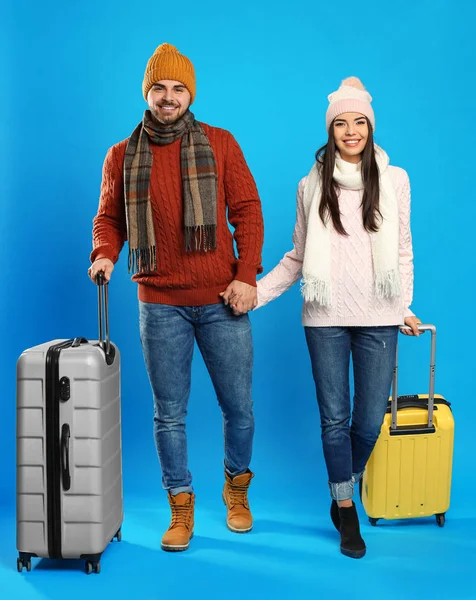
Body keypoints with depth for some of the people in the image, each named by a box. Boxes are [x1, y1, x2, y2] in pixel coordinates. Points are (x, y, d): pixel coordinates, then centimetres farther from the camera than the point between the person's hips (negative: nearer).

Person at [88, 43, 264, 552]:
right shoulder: (121, 156, 8)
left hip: (220, 301, 0)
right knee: (169, 413, 7)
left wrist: (246, 275, -7)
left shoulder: (220, 144, 5)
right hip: (160, 305, 1)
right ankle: (180, 508, 22)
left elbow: (246, 211, 2)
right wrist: (104, 255, -9)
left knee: (238, 406, 7)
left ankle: (236, 489, 32)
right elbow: (109, 217, 12)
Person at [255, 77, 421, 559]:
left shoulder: (394, 180, 5)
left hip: (378, 319, 0)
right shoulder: (312, 185, 5)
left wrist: (405, 307, 8)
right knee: (334, 416, 4)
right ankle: (346, 511, 22)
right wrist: (256, 291, -2)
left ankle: (344, 494, 30)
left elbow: (403, 252, 10)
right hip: (326, 318, 0)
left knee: (370, 420, 2)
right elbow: (298, 256, 8)